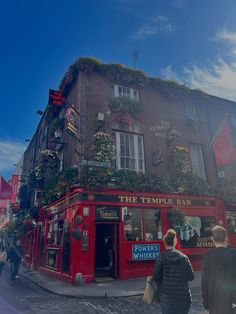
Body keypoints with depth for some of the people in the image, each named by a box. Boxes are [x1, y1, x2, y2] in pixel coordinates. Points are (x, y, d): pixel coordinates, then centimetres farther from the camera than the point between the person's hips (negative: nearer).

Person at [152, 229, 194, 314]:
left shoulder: (161, 257, -9)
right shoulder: (184, 257, -2)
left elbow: (156, 276, -11)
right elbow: (191, 276, -1)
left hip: (167, 297, -2)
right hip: (183, 297, 2)